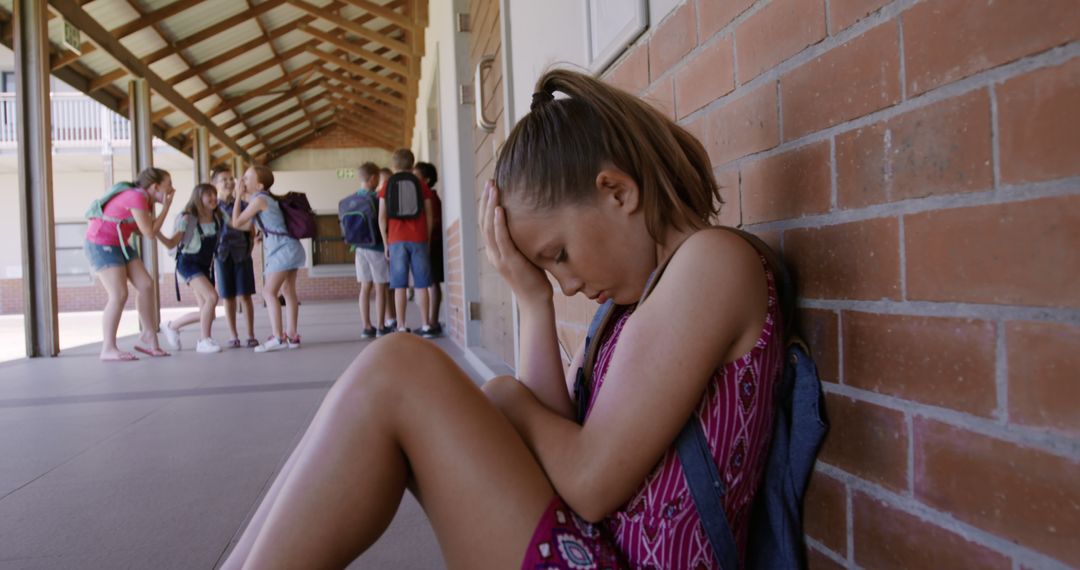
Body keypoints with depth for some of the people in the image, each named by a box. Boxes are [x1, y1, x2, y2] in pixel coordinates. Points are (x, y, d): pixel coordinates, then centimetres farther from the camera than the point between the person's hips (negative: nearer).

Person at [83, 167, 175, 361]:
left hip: (119, 244, 10)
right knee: (119, 295, -13)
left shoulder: (145, 200, 8)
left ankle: (148, 337, 10)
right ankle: (108, 349, -5)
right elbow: (149, 232, -21)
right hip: (101, 244, -10)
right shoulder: (137, 197, -21)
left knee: (146, 285, 3)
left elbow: (138, 230, 4)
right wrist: (166, 207, -14)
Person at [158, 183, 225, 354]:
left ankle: (173, 326, 30)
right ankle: (204, 341, -12)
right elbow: (171, 243, -8)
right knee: (212, 297, -26)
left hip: (206, 266, 6)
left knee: (208, 313, 3)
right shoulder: (187, 218, -9)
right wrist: (156, 231, -23)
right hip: (188, 263, -6)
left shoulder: (218, 218, 5)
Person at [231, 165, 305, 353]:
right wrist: (243, 197, 20)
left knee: (269, 292, -8)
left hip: (283, 250, -10)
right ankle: (291, 336, 14)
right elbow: (246, 226, 21)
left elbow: (236, 223, -7)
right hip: (289, 249, 10)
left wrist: (239, 196, -1)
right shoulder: (265, 198, 17)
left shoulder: (259, 199, -11)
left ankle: (278, 338, -12)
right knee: (288, 292, 11)